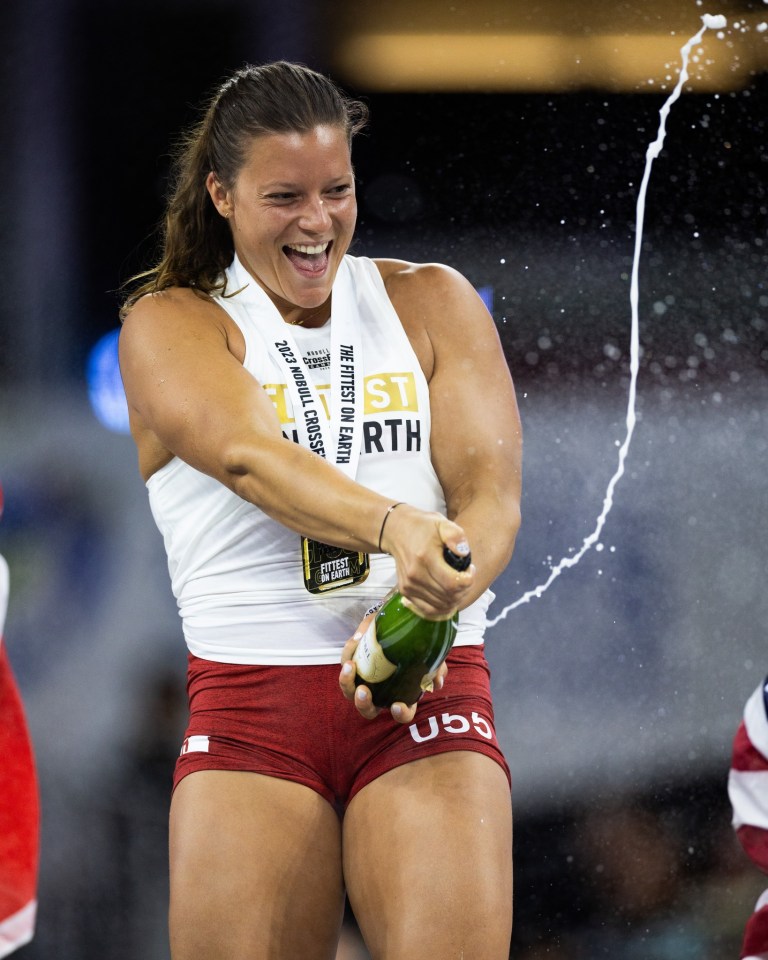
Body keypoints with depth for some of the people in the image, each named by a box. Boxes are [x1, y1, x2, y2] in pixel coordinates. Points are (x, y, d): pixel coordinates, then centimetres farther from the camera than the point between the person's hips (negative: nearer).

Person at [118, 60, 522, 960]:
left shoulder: (431, 302, 14)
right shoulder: (171, 322, 6)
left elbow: (491, 489, 1)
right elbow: (249, 457, -14)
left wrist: (425, 615, -22)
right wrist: (394, 528, -34)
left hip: (426, 693, 1)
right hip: (249, 704, -1)